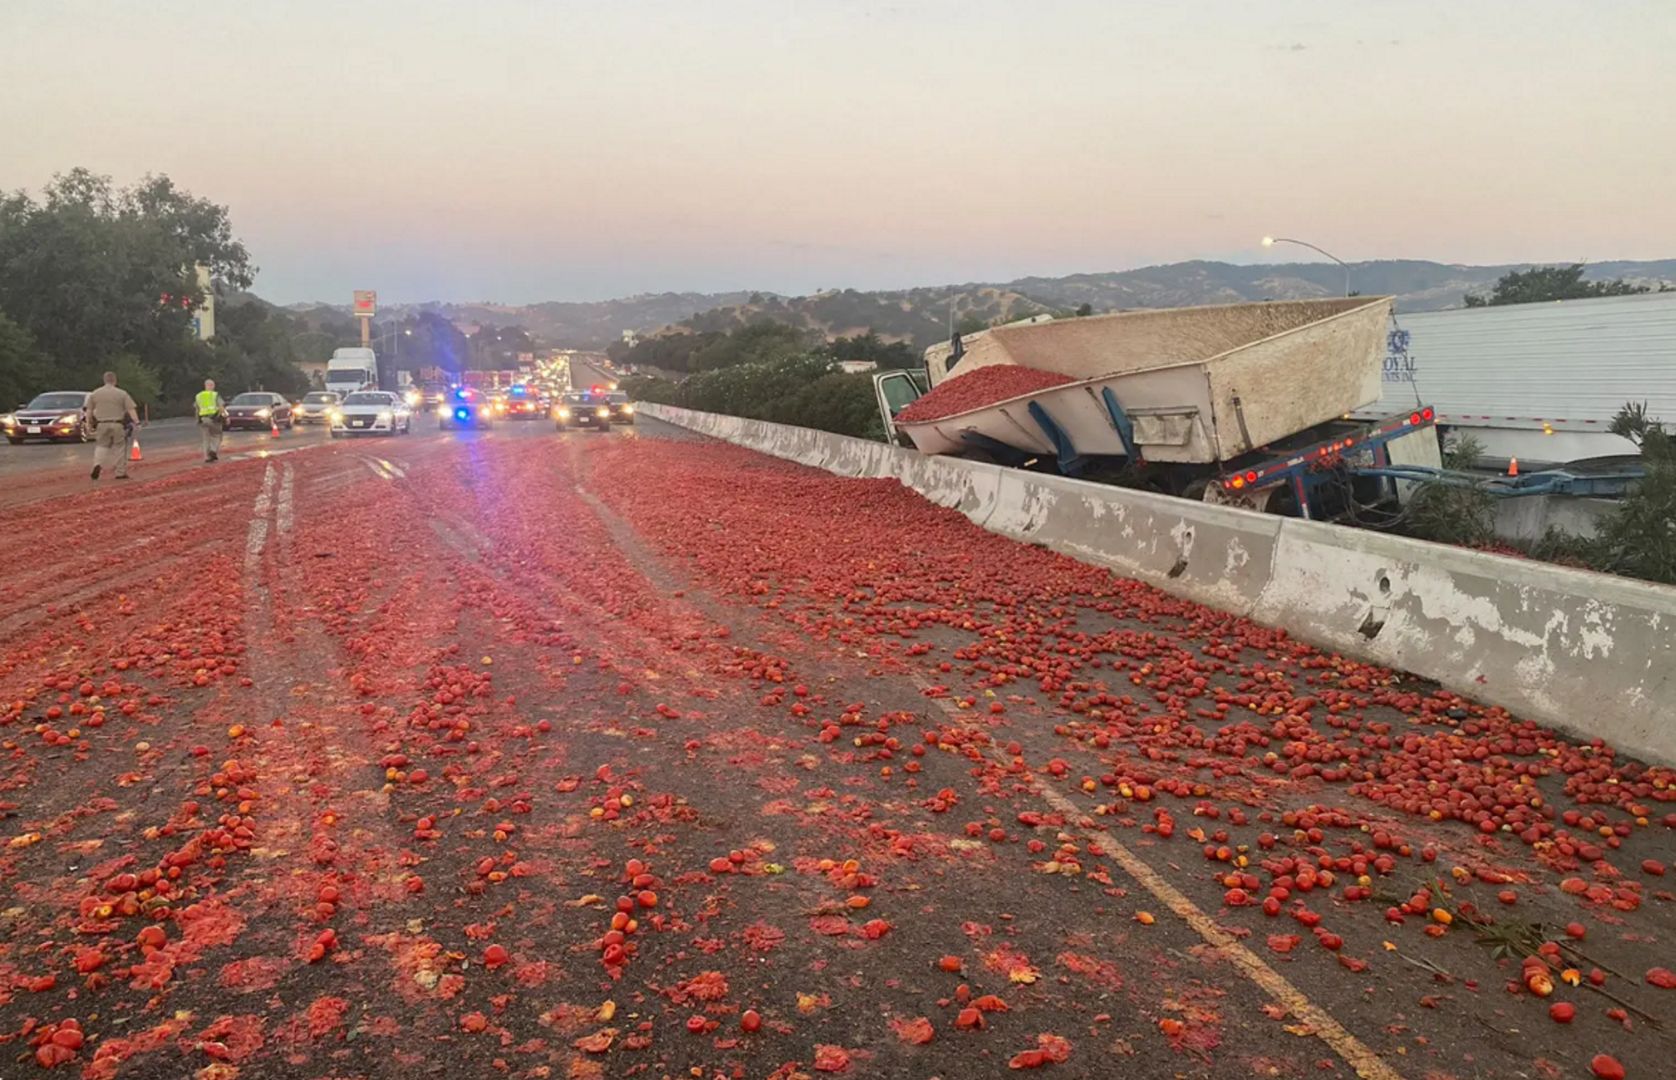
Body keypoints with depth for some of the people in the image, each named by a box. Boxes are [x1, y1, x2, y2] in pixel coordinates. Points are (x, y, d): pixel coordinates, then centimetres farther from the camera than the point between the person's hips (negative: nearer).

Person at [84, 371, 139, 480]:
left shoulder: (95, 393, 6)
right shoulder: (122, 393, -1)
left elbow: (89, 411, 8)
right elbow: (131, 409, -8)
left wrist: (89, 423, 17)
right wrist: (137, 422, -9)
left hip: (101, 424, 2)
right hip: (117, 424, -2)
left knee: (101, 446, 13)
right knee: (119, 447, 6)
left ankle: (98, 464, -13)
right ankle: (121, 473, 9)